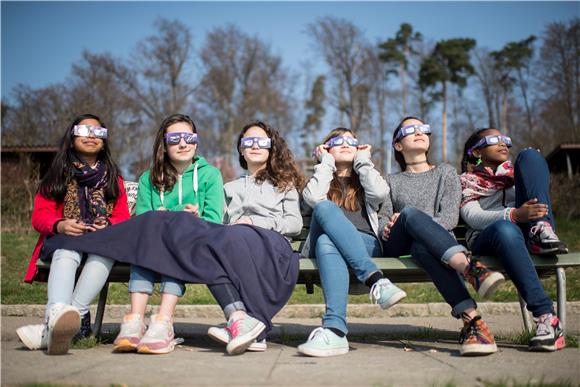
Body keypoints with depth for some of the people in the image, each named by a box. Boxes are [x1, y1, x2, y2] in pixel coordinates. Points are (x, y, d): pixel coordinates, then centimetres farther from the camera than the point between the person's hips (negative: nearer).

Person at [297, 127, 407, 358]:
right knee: (325, 207, -35)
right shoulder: (322, 182, 30)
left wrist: (363, 160, 16)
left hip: (366, 244, 0)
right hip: (323, 242, 0)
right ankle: (375, 280, -49)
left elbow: (380, 193, 2)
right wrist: (326, 162, 14)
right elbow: (313, 198, 2)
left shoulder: (363, 182, 30)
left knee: (327, 242, -36)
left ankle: (334, 329, -55)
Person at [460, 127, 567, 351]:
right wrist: (514, 215, -21)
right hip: (487, 240, -3)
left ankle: (541, 232, -28)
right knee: (506, 229, -42)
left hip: (527, 233, 3)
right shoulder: (467, 181, 20)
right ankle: (545, 316, -44)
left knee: (530, 155, -8)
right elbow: (472, 217, -1)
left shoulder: (516, 173, 34)